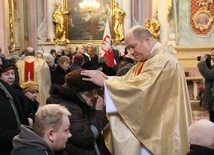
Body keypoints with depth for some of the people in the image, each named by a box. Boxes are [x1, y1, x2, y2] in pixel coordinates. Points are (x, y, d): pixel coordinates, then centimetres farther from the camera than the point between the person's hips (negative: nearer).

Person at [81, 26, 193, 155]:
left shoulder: (164, 60, -19)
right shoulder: (147, 61, 14)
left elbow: (139, 87, -28)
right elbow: (126, 80, 7)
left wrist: (103, 82, -24)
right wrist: (106, 78, -11)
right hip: (150, 127, 9)